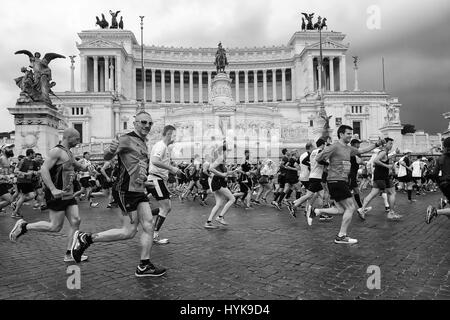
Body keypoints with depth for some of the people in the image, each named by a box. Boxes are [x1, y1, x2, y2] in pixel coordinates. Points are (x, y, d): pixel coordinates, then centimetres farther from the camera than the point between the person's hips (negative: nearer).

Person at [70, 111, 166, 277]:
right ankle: (85, 238, 9)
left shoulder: (144, 142, 18)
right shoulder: (127, 139, -10)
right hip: (126, 189, -9)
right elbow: (106, 157, -19)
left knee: (148, 226, 2)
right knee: (129, 231, -5)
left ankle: (144, 266, 12)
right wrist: (111, 150, -39)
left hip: (139, 190, 9)